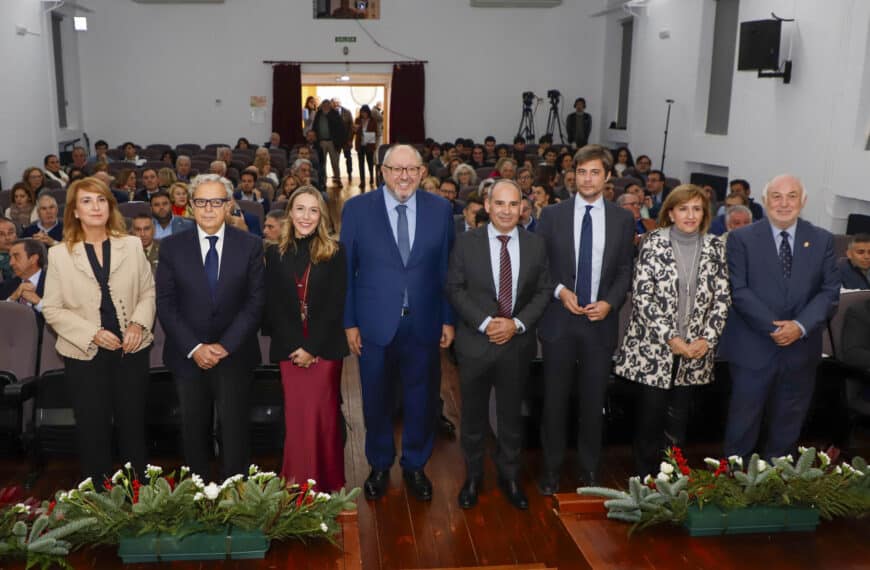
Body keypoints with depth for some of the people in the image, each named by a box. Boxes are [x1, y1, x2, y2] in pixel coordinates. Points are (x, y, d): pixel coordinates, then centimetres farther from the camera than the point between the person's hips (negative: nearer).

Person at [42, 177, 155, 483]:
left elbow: (149, 291, 6)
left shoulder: (132, 245, 2)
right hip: (85, 355, -1)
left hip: (131, 351, 1)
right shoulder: (59, 254, -2)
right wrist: (92, 333, -15)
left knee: (133, 425, 10)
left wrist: (138, 323, -12)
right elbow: (51, 309, -3)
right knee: (93, 430, 9)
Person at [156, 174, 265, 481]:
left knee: (234, 430, 5)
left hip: (235, 355, -1)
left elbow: (255, 300, -4)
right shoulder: (172, 246, 1)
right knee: (194, 430, 12)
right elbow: (165, 303, -2)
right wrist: (194, 348, -11)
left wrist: (225, 346, -12)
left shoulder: (250, 245, -1)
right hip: (188, 356, 1)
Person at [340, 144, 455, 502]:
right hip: (374, 324, -1)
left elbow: (446, 268, 4)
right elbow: (346, 269, -2)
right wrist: (349, 322, -4)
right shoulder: (357, 208, -4)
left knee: (421, 400, 13)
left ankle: (415, 466, 35)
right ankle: (379, 466, 35)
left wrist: (448, 319, 2)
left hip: (423, 324, 1)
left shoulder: (440, 209, 0)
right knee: (376, 401, 14)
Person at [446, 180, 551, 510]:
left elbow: (543, 292, 1)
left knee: (512, 414, 15)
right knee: (473, 414, 12)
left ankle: (509, 476, 33)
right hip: (475, 342, -1)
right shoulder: (466, 243, -4)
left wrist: (517, 323, -13)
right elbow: (455, 289, -5)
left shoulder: (536, 245, 1)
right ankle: (472, 476, 31)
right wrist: (485, 322, -16)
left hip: (518, 344, 1)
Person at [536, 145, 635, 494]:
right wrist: (559, 290, -12)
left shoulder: (622, 220, 4)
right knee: (555, 398, 7)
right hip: (559, 321, -1)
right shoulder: (552, 215, 1)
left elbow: (626, 270, 7)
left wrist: (610, 302, -8)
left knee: (593, 400, 9)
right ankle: (551, 468, 22)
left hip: (600, 322, 1)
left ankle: (589, 469, 25)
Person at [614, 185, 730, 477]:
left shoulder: (715, 247, 3)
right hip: (653, 348, -3)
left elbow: (722, 297, 4)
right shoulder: (653, 242, -6)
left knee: (678, 420, 10)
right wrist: (670, 338, -15)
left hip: (695, 350, 3)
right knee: (649, 416, 3)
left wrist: (707, 338, -7)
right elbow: (642, 295, -10)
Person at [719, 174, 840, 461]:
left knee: (788, 425, 15)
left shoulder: (822, 240, 5)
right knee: (743, 423, 6)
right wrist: (773, 327, -18)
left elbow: (830, 290, 0)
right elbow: (738, 290, -10)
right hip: (753, 348, -3)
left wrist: (800, 326, -15)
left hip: (801, 349, 3)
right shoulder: (741, 238, -3)